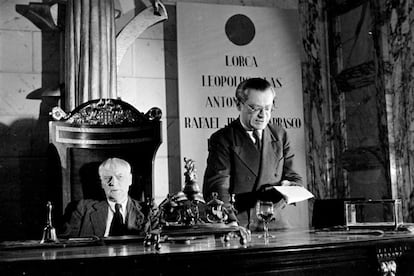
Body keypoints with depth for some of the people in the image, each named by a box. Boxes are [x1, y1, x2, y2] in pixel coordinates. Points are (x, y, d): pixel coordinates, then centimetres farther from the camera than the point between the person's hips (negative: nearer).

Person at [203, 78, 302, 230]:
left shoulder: (280, 136, 14)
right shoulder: (222, 139, -2)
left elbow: (293, 178, 17)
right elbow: (217, 187, -11)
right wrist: (231, 223, -27)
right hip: (238, 224, -4)